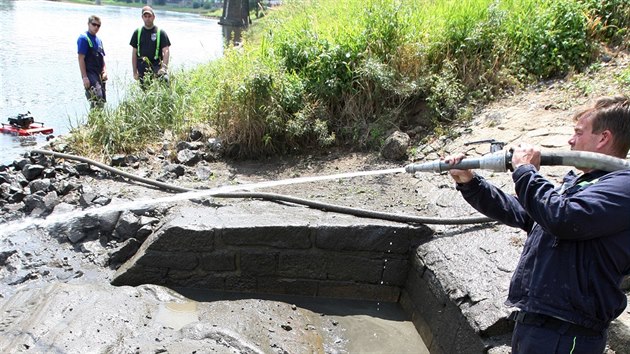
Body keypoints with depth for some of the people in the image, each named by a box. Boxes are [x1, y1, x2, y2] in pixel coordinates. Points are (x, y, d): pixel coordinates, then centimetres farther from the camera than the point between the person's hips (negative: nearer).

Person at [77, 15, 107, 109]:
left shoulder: (98, 40, 18)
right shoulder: (84, 38, -5)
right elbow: (81, 58, -11)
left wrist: (105, 71, 5)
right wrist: (84, 77, -18)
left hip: (99, 75, 8)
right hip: (90, 74, -8)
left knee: (102, 101, 8)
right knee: (96, 101, -19)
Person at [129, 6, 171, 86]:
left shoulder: (160, 33, 2)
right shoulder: (137, 33, 11)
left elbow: (166, 51, -5)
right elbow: (134, 53, 13)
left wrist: (164, 67, -21)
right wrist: (135, 72, 8)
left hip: (156, 66, -3)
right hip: (142, 69, 3)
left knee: (164, 79, -33)